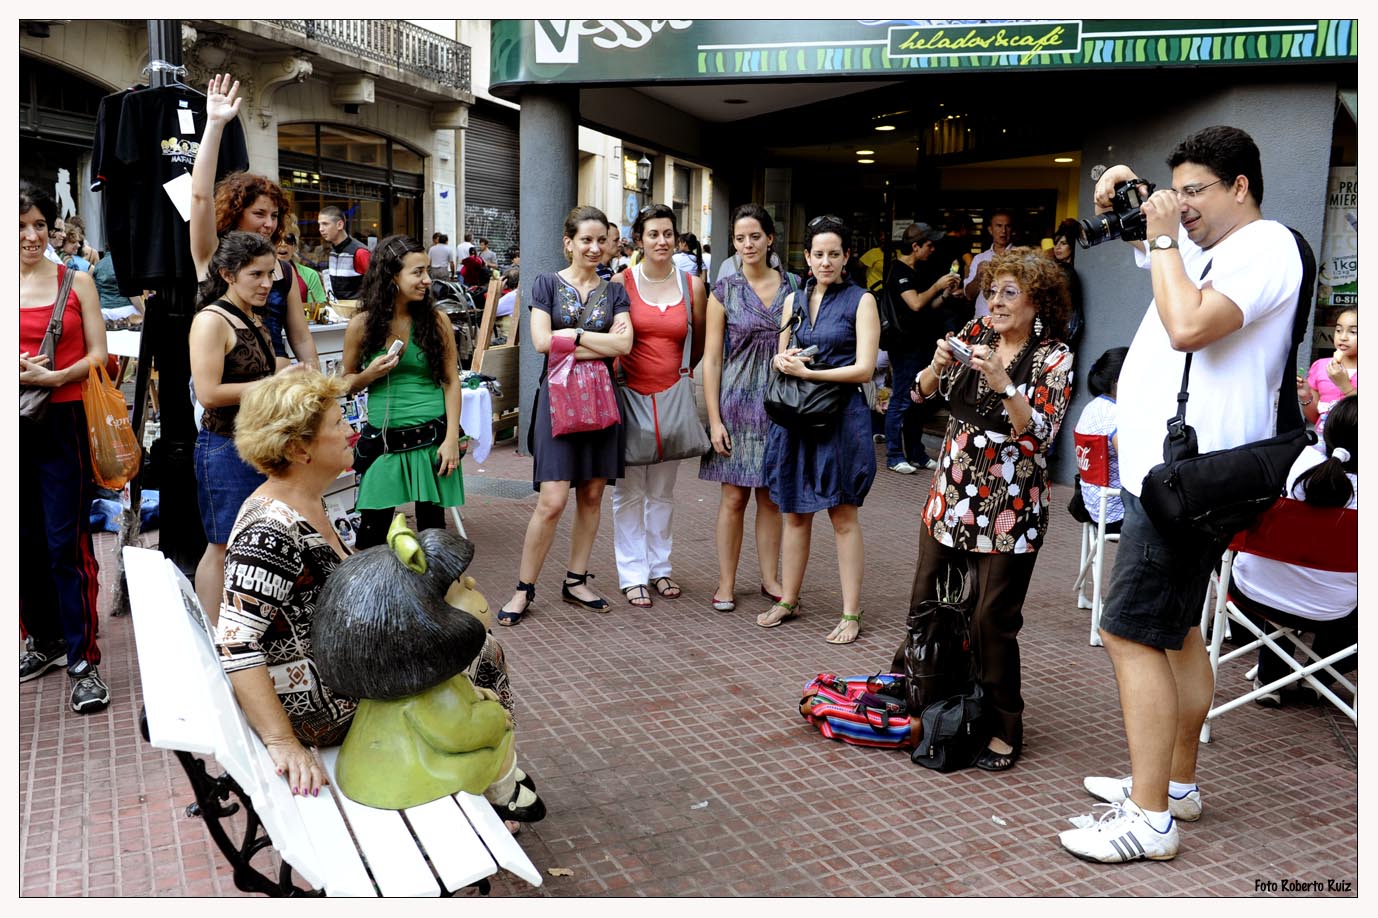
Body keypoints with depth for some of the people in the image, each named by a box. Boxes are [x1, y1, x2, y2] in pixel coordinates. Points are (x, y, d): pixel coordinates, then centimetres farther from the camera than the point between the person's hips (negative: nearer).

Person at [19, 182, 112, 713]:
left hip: (63, 423, -2)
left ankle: (83, 661, -1)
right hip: (15, 427, 3)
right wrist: (19, 370, -13)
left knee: (67, 543, -5)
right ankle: (44, 639, 28)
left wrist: (54, 376, -17)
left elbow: (98, 355, 0)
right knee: (26, 540, 11)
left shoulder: (76, 281, 3)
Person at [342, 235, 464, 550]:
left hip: (431, 438, 0)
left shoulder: (437, 320, -1)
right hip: (383, 440, 0)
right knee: (372, 531, 3)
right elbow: (347, 383, 11)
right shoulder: (362, 325, -1)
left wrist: (452, 438, -6)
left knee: (431, 525, 8)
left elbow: (451, 381, 1)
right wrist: (370, 374, -11)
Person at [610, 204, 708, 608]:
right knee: (629, 490, 2)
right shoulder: (621, 282, -3)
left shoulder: (692, 285, 3)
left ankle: (660, 567, 23)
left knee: (662, 490, 11)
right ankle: (632, 574, 11)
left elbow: (700, 343, 14)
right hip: (630, 394, -2)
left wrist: (681, 371, 13)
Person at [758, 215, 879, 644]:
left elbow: (864, 368, -10)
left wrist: (807, 372, -14)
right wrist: (782, 361, -4)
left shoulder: (860, 301, -3)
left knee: (842, 515, 1)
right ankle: (788, 600, 24)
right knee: (795, 512, 12)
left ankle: (851, 614, 10)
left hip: (841, 414, -5)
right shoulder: (794, 299, 13)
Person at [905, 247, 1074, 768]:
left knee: (992, 621, -3)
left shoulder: (1053, 356, -6)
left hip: (1009, 507, -5)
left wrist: (1003, 383, -27)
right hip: (950, 495, 5)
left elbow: (1040, 434, -15)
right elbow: (922, 392, 5)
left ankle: (1003, 730, 14)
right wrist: (939, 364, -15)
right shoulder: (976, 334, 6)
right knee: (926, 607, 12)